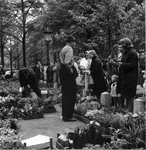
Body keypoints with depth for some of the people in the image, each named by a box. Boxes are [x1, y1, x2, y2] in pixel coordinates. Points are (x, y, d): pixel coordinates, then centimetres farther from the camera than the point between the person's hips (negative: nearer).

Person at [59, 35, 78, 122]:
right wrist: (71, 70, -13)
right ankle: (68, 116, -7)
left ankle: (64, 114, 23)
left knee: (65, 94, 16)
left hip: (63, 71, 11)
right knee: (71, 95, -7)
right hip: (68, 72, -10)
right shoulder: (69, 49, -12)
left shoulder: (63, 49, 19)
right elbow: (67, 62, -24)